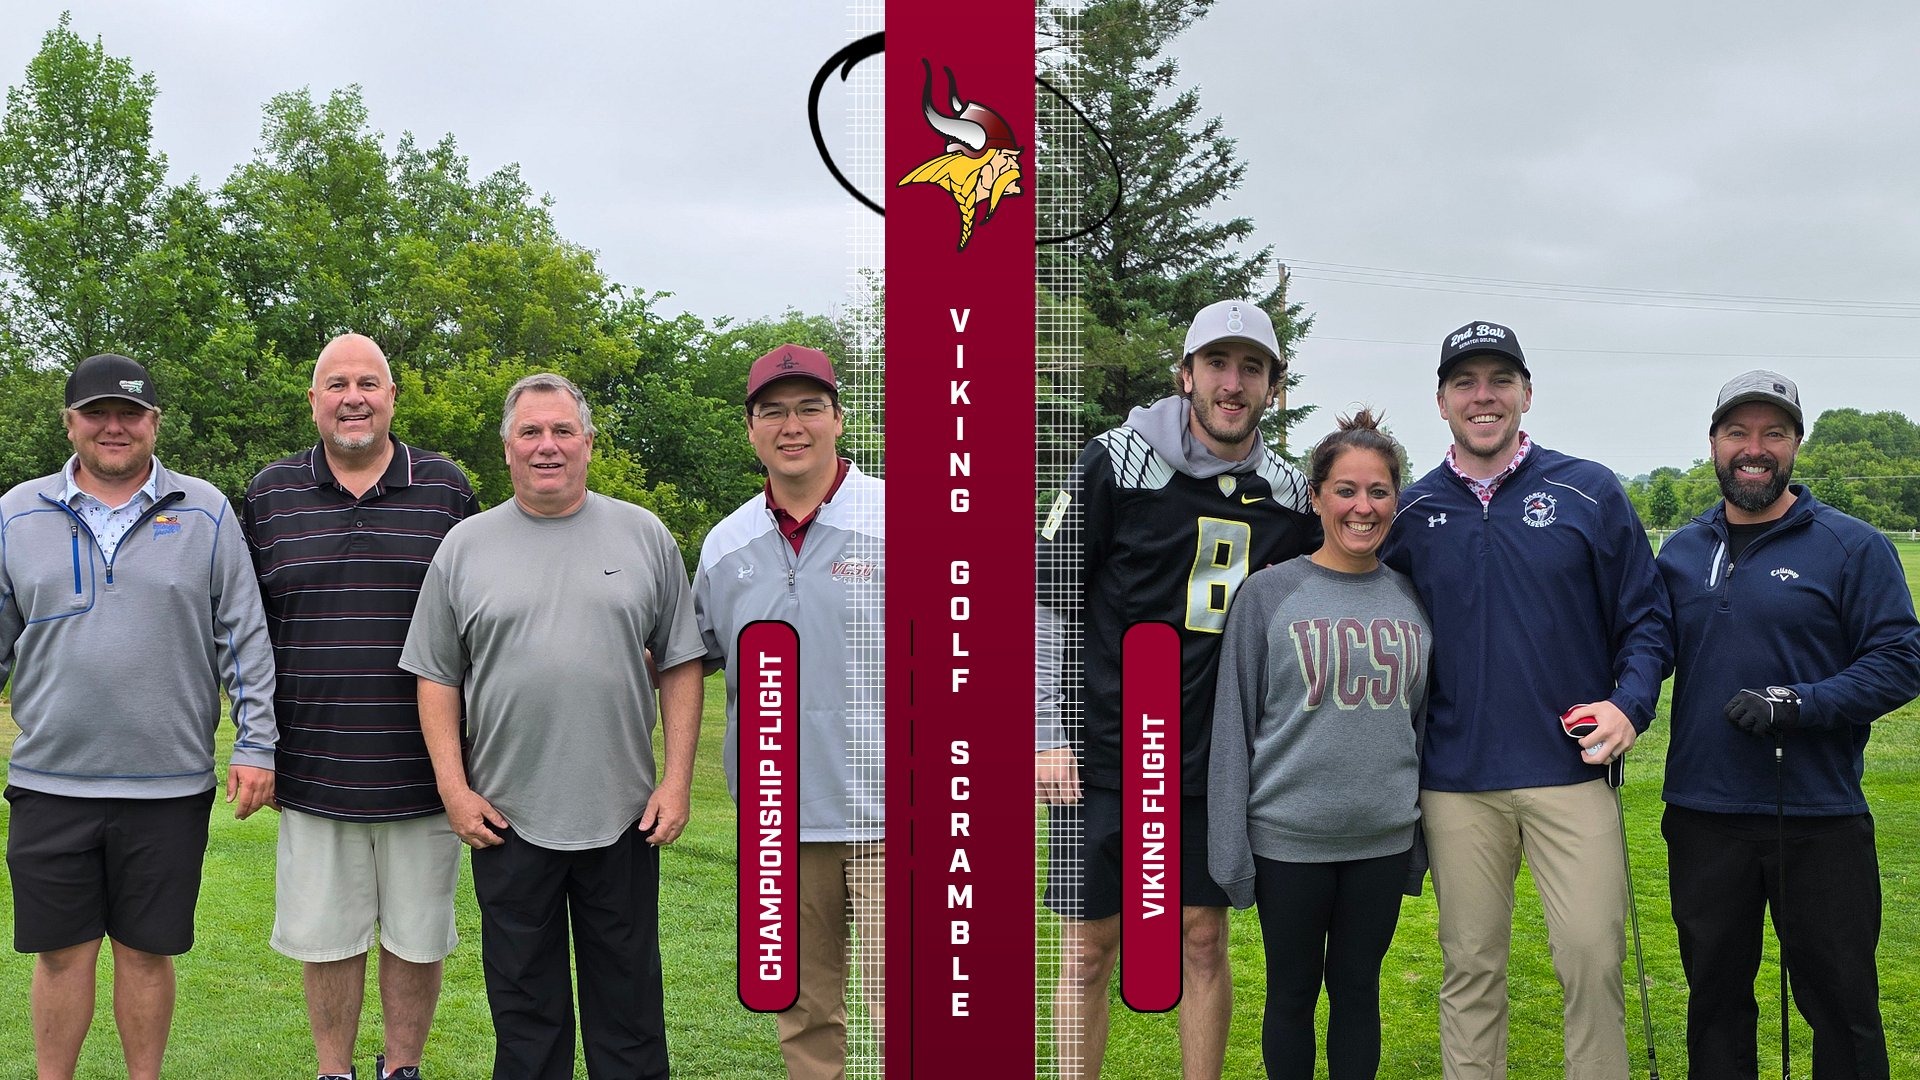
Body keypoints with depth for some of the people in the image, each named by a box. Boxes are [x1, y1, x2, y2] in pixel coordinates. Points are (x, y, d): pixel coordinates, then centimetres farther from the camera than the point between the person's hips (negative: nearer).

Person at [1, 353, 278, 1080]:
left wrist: (255, 746, -2)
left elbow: (245, 639, 3)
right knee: (61, 952, 9)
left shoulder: (204, 514, 3)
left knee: (147, 951, 9)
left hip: (169, 786, -1)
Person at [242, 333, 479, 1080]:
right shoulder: (269, 495, 5)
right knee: (325, 938, 10)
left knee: (418, 936, 10)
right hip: (312, 768, 1)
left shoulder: (446, 489, 3)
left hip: (420, 770, 0)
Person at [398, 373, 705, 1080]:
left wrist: (677, 781, -2)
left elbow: (680, 666, 5)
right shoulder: (465, 546, 5)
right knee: (524, 1003, 12)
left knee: (628, 998, 9)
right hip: (506, 818, 1)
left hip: (623, 815, 0)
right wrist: (453, 789, -3)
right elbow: (437, 677, 5)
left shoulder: (644, 537, 4)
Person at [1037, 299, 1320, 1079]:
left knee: (1203, 939, 11)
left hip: (1216, 762, 3)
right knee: (1090, 947, 4)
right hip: (1104, 756, -3)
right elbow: (1044, 603, -6)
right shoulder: (1117, 462, -8)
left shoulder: (1288, 494, 4)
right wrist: (1046, 736, -9)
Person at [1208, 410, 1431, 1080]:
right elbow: (1234, 723, -5)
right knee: (1292, 993, 10)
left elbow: (1424, 720, 11)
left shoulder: (1411, 598, 4)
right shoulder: (1268, 593, -6)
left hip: (1383, 841, 3)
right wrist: (1231, 849, -8)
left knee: (1358, 989, 14)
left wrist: (1423, 838, 12)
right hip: (1290, 840, -3)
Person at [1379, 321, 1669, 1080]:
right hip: (1455, 782, 2)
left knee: (1592, 957, -2)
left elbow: (1644, 616, 6)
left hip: (1570, 772, -1)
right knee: (1470, 967, 9)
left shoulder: (1590, 492, 2)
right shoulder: (1411, 512, 6)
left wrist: (1630, 704, -9)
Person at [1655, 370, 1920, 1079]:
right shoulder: (1681, 552, 9)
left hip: (1819, 817, -3)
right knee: (1715, 997, 15)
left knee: (1841, 1002, 7)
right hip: (1704, 816, 4)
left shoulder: (1852, 546, -3)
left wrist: (1800, 704, -20)